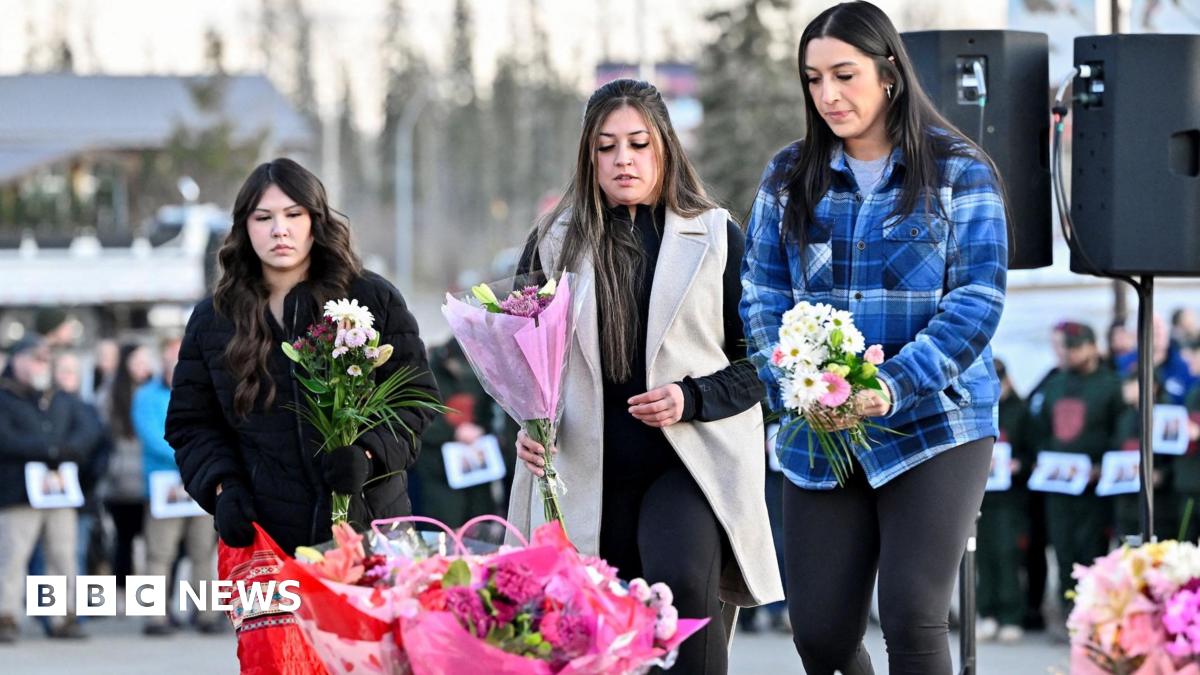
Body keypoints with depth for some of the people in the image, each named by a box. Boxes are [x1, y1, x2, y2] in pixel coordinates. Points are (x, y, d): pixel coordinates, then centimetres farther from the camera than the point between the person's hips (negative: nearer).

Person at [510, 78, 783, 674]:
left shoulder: (716, 238, 6)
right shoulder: (555, 245, 11)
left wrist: (692, 399, -11)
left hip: (690, 462, -2)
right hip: (588, 471, 2)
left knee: (681, 582, -30)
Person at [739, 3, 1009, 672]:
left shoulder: (958, 172, -1)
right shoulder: (789, 178, 9)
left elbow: (976, 301, -9)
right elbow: (764, 297, 6)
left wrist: (894, 388, -21)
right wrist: (793, 387, -13)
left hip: (934, 428, -3)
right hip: (820, 440, 4)